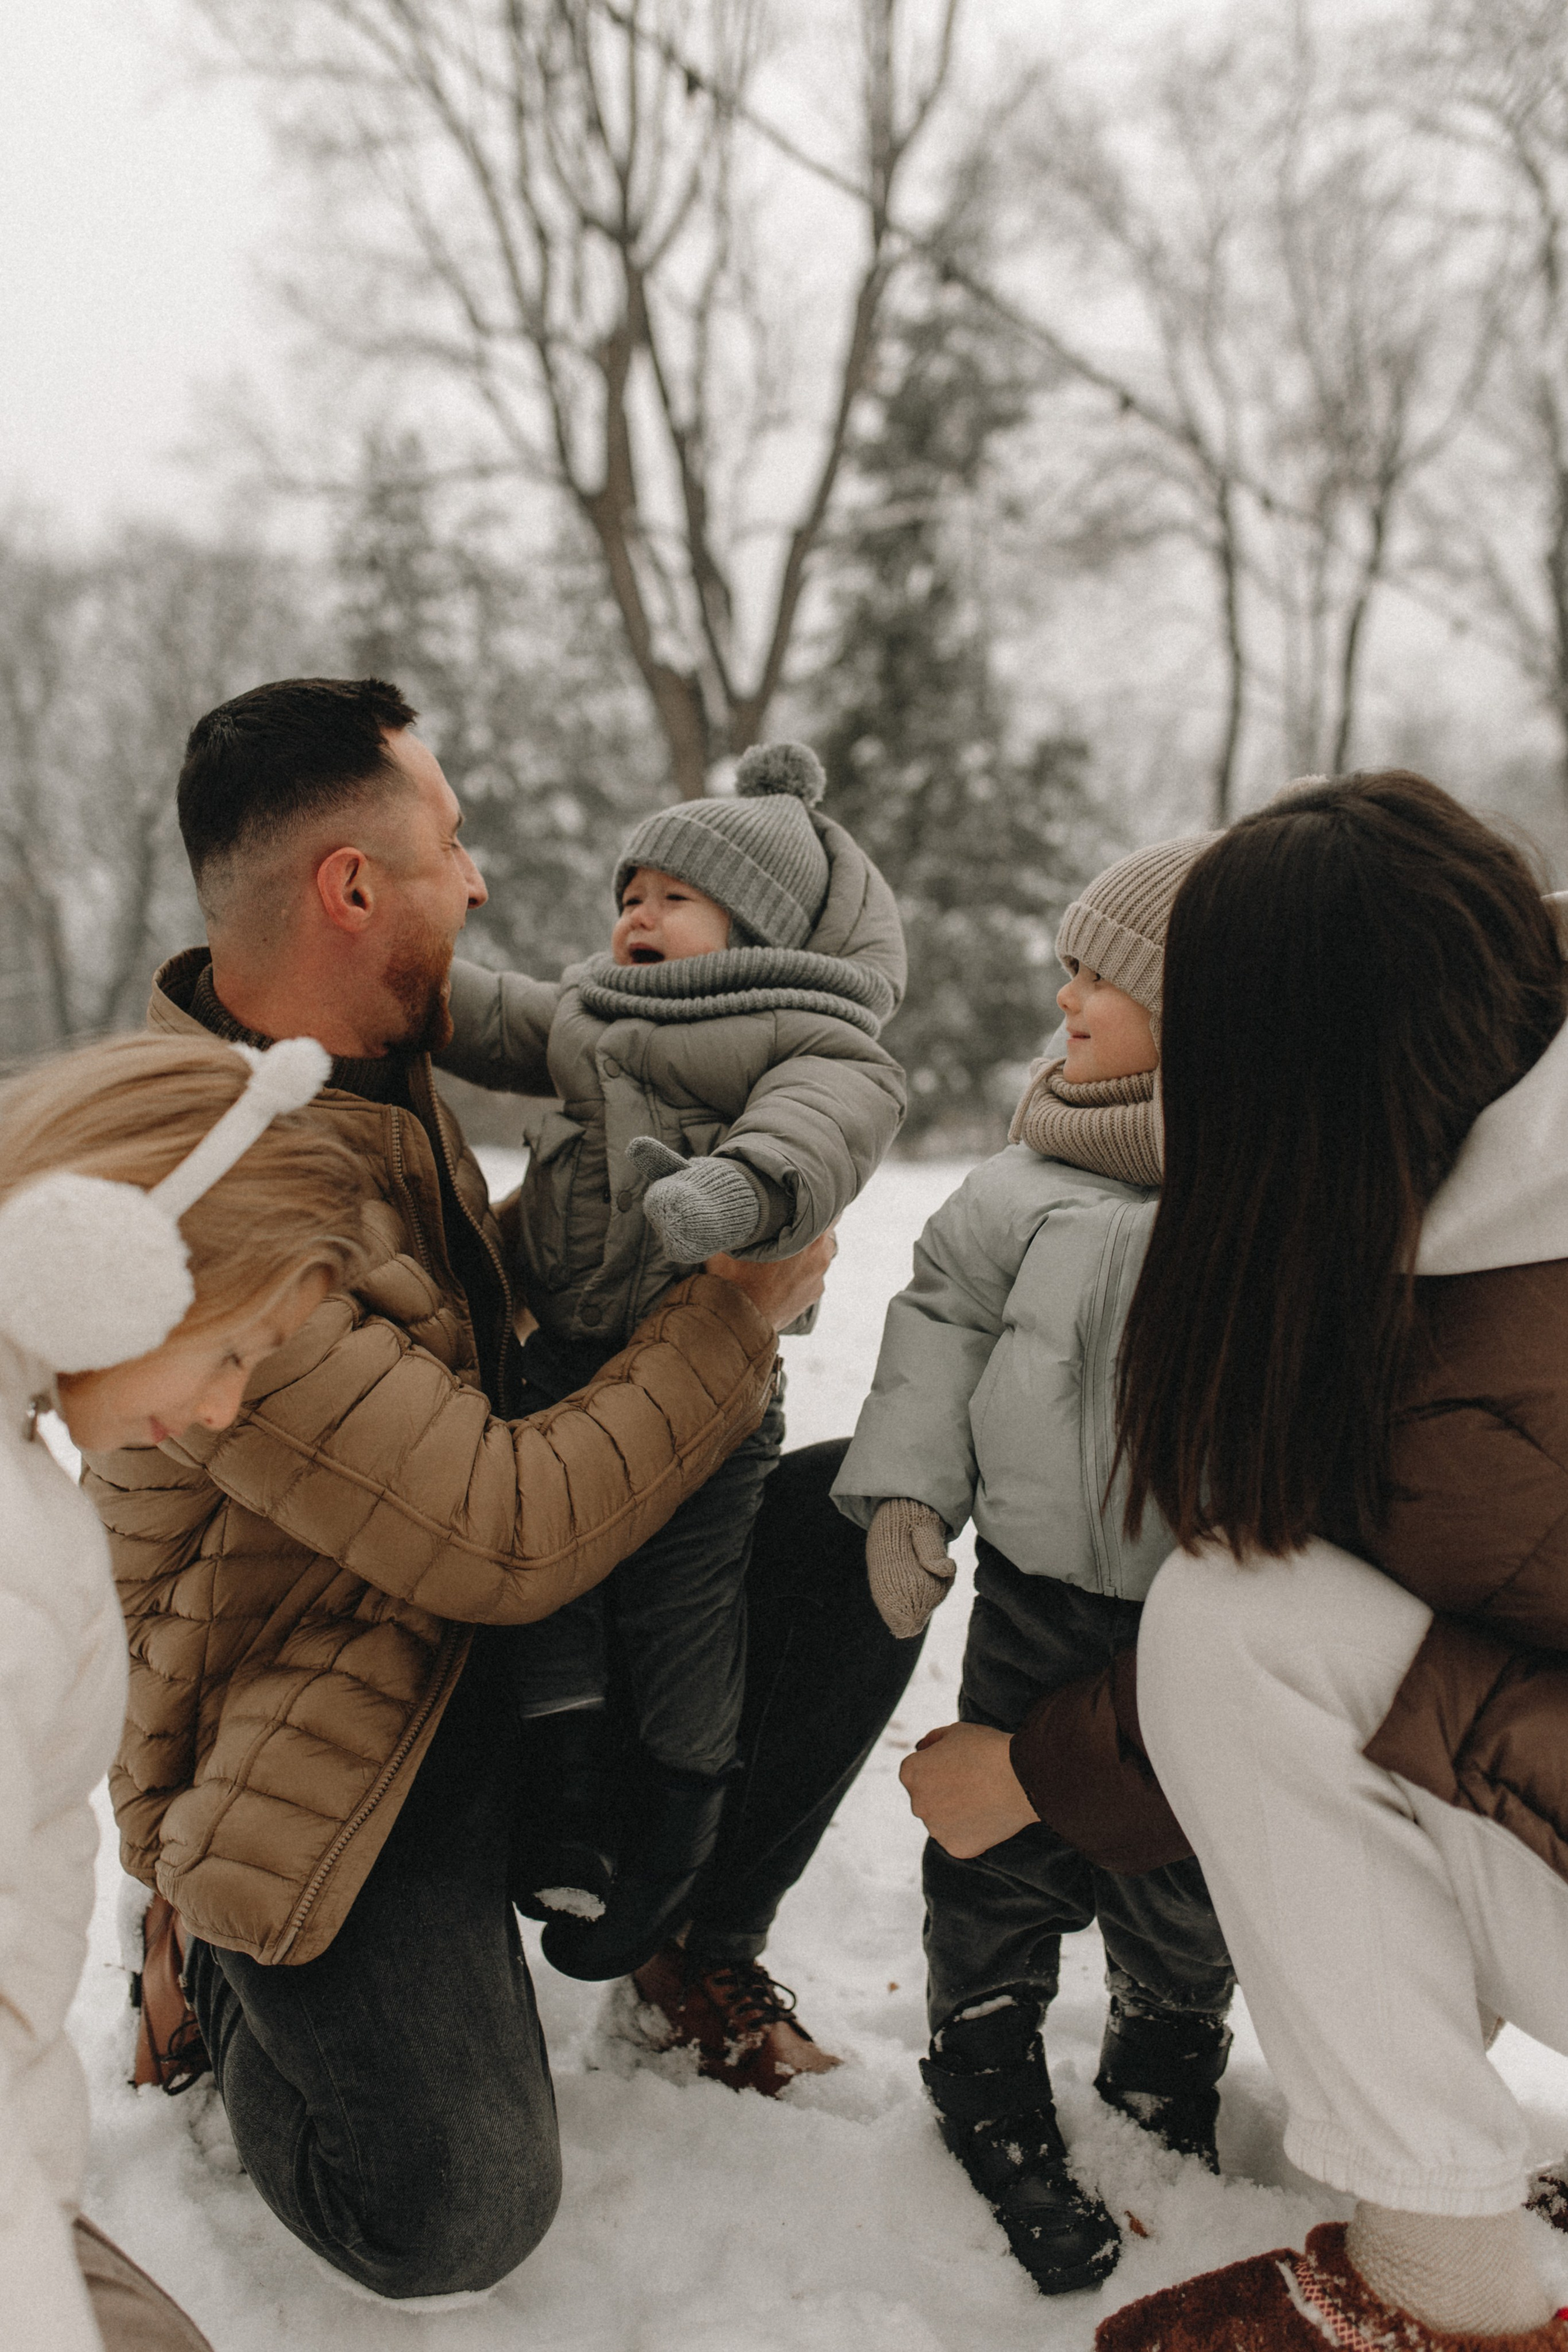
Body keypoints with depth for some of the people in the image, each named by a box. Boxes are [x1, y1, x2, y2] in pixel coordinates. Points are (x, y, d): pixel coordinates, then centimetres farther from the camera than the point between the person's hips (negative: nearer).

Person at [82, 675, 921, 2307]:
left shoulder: (376, 1074, 0)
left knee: (862, 1519, -4)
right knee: (451, 2216, -18)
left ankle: (700, 1943, 15)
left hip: (508, 1652, 8)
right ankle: (218, 1978, 14)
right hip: (333, 1774, -8)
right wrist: (739, 1310, -20)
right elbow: (507, 1539, -30)